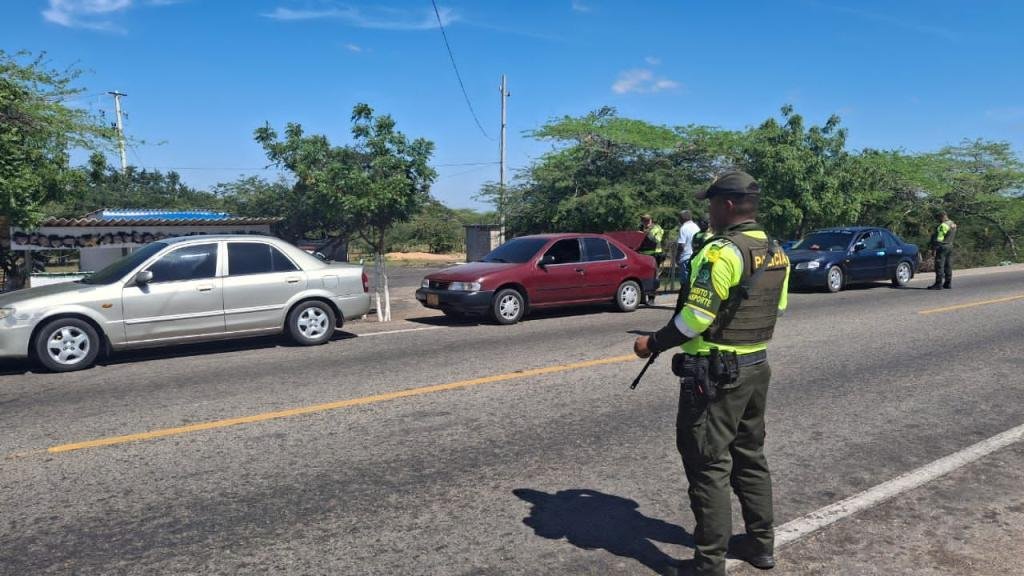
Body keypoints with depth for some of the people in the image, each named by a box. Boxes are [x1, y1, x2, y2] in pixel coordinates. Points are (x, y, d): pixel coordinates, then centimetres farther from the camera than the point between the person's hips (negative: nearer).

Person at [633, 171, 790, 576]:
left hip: (715, 373, -9)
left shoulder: (721, 252, -20)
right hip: (757, 366, 9)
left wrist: (654, 344, -11)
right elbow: (777, 309, 16)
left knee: (709, 465, 0)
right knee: (750, 456, 20)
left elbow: (696, 317, -22)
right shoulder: (777, 254, 7)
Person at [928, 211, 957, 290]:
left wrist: (935, 248, -16)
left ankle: (938, 284, -9)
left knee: (939, 266, -8)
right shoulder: (953, 224, 14)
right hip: (950, 246, 10)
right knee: (948, 266, 12)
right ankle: (948, 283, 16)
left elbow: (939, 238, -18)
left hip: (942, 247, -10)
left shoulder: (943, 225, -16)